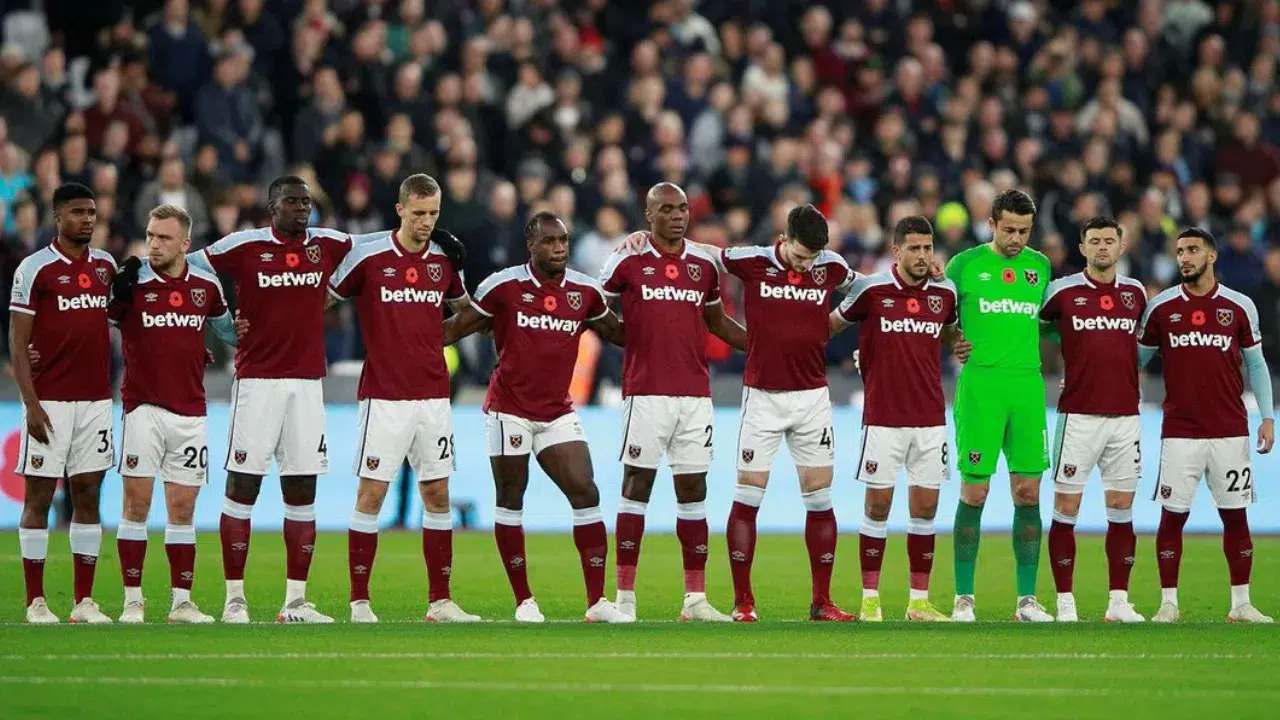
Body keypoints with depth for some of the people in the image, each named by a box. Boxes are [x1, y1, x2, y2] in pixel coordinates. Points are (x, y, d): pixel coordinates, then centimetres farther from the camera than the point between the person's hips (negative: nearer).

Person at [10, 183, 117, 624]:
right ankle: (36, 602, 2)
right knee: (39, 496, -1)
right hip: (50, 401, -5)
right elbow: (17, 342, -7)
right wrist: (31, 403, -14)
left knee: (88, 496, 5)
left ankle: (84, 601, 8)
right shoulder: (36, 268, -6)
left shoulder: (106, 266, 11)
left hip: (96, 398, 5)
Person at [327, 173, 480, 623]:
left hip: (433, 396, 4)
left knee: (437, 494, 5)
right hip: (383, 396, -4)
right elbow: (321, 300, 2)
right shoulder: (367, 255, -7)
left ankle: (440, 601, 10)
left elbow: (463, 308, 26)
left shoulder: (444, 259, 7)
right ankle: (360, 601, 1)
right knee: (371, 493, -5)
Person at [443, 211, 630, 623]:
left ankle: (597, 601, -3)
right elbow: (456, 328, 0)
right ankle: (524, 601, 11)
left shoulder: (584, 291, 3)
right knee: (510, 500, 2)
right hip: (510, 410, -3)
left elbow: (616, 334, 18)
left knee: (586, 494, -6)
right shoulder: (504, 286, -9)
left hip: (557, 413, 3)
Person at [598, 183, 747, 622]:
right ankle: (624, 597, -2)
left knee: (693, 489, 4)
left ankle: (695, 598, 6)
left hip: (695, 393, 4)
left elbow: (716, 321, 24)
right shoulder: (628, 261, -1)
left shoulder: (704, 265, 11)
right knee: (637, 484, -4)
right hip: (646, 391, -4)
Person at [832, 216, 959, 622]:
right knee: (878, 505, -1)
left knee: (925, 508, 4)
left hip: (931, 417, 3)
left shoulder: (944, 294, 5)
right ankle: (870, 600, 5)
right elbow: (829, 325, 9)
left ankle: (920, 601, 10)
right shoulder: (871, 291, -5)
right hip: (883, 417, -3)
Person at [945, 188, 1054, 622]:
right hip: (979, 386, -3)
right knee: (974, 493, -3)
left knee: (1028, 492, 2)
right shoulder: (965, 265, 1)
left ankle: (1027, 599, 8)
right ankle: (964, 597, 4)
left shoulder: (1039, 267, 12)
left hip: (1027, 387, 3)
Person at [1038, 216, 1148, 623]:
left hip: (1125, 417, 3)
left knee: (1121, 510, 5)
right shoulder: (1062, 291, -1)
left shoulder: (1136, 293, 9)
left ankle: (1119, 601, 9)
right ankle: (1065, 602, 2)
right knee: (1065, 509, -3)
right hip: (1079, 416, -3)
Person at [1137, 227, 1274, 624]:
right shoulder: (1161, 307, 3)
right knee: (1173, 515, -2)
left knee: (1235, 516, 3)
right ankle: (1168, 603, 5)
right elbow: (1137, 358, 13)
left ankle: (1241, 603, 10)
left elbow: (1256, 364, 10)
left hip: (1230, 431, 1)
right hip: (1179, 433, -1)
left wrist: (1267, 417, 2)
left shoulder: (1239, 307, 4)